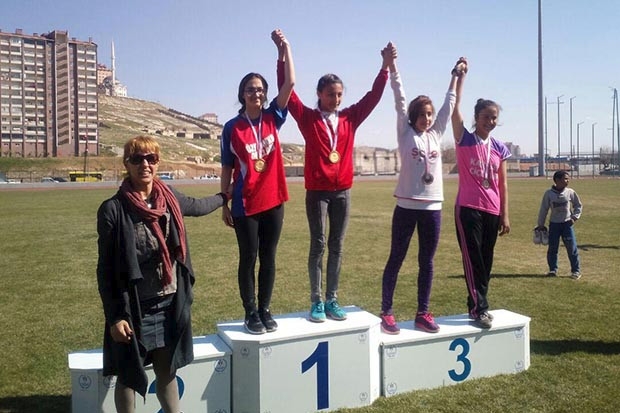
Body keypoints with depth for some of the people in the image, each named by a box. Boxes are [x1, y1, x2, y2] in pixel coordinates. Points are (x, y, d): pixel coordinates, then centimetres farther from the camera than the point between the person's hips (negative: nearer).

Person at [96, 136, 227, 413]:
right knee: (129, 377, 13)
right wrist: (114, 317, -11)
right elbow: (105, 269, -9)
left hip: (170, 305, 4)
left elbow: (196, 206, 24)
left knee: (167, 372, 18)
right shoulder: (113, 209, -13)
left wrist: (224, 197, 39)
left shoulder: (170, 198, 0)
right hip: (134, 309, -4)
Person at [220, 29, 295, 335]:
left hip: (273, 201, 3)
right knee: (248, 259, 6)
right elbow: (227, 169, 1)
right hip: (245, 204, -2)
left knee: (268, 257, 10)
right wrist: (225, 204, 1)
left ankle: (265, 310, 23)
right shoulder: (232, 127, -2)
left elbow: (289, 83, -6)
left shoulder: (273, 118, 4)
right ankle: (251, 313, 18)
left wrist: (284, 47, -10)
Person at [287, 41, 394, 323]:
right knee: (318, 245, 0)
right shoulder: (308, 118, 1)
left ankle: (332, 300, 15)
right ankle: (316, 302, 8)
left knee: (337, 246, 7)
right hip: (317, 190, -3)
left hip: (343, 191, 4)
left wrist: (385, 66, 4)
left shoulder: (350, 118, 10)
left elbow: (373, 96, 12)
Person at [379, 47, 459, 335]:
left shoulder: (436, 134, 12)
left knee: (427, 262, 9)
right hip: (407, 206, -4)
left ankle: (423, 313, 19)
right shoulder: (405, 132, 2)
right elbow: (400, 99, -3)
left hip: (432, 207, 4)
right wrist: (392, 65, -7)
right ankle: (386, 313, 12)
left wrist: (456, 75, 21)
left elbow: (449, 103, 18)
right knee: (396, 260, 4)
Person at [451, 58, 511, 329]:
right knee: (472, 259, -4)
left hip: (492, 211, 5)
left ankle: (478, 304, 22)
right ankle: (479, 308, 3)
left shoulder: (500, 148, 8)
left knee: (486, 260, 10)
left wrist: (505, 215, 6)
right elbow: (455, 108, -12)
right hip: (467, 208, -5)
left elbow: (502, 184, 9)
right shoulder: (464, 139, -1)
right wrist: (459, 76, -11)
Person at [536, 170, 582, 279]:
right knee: (552, 248, 4)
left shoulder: (570, 192, -3)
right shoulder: (549, 193, -5)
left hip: (567, 224, 0)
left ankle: (576, 270, 9)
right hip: (554, 224, 0)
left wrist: (575, 217, -1)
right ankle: (553, 269, 16)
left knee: (572, 248, 0)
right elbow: (543, 209, 1)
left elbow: (578, 205, 10)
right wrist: (541, 224, 3)